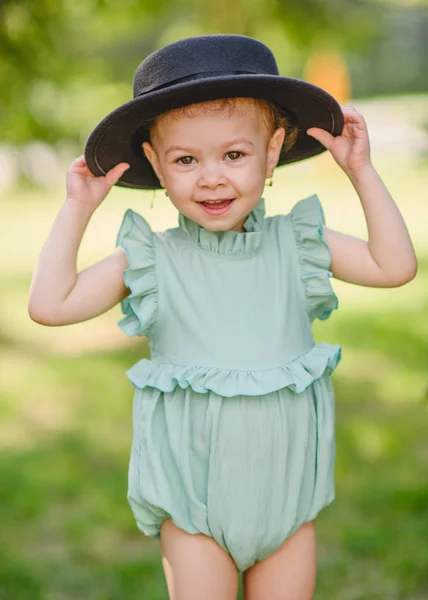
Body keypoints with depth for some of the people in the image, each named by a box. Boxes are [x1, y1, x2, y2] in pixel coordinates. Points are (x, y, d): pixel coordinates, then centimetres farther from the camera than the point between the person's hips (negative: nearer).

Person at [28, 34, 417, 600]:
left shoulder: (297, 243, 0)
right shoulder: (151, 259, -5)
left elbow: (396, 266, 0)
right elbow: (49, 304, -7)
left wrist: (362, 172, -2)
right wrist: (77, 209, -8)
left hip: (288, 495, 2)